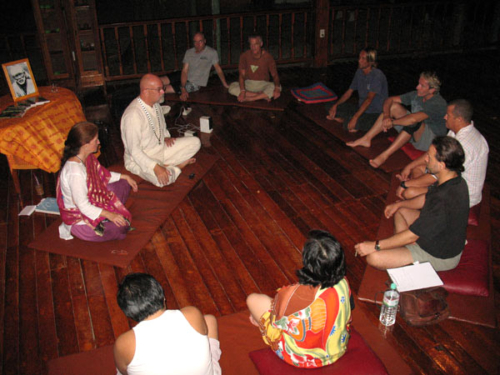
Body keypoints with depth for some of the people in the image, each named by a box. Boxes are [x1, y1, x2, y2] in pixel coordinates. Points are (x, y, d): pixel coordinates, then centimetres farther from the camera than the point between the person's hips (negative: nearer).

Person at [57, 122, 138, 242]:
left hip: (92, 202, 10)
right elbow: (83, 206, -30)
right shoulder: (75, 171, -35)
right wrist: (109, 215, -29)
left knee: (123, 185, 11)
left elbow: (102, 175, 15)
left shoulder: (88, 158, -6)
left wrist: (124, 177, 13)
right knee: (121, 227, -21)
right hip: (78, 216, -10)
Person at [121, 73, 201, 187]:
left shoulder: (155, 105, 1)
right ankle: (177, 165, -3)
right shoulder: (133, 115, -28)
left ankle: (166, 166, -8)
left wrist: (166, 137, 0)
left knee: (195, 142, 0)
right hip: (140, 159, -8)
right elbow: (134, 150, -29)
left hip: (161, 149, 8)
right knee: (165, 178, -36)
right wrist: (156, 168, -36)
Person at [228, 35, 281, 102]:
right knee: (232, 87, -28)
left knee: (276, 87, -31)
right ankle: (262, 96, -26)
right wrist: (242, 90, -31)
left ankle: (248, 98, -29)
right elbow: (242, 75, -13)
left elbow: (275, 75, -10)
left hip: (262, 84, -1)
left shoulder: (267, 57, -9)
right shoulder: (244, 56, -8)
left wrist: (277, 88, -33)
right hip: (248, 84, 1)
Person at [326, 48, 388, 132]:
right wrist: (335, 105, -3)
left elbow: (369, 99, -29)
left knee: (349, 125, -31)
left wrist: (355, 117, -36)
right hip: (361, 108, 8)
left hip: (376, 114, -8)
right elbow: (349, 92, 10)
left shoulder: (377, 75, -21)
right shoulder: (359, 72, 5)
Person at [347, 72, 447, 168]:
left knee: (414, 122, -39)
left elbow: (413, 119, -40)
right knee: (394, 106, -6)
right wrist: (386, 116, -18)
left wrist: (392, 122, -29)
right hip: (415, 134, 8)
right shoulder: (416, 95, -1)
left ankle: (385, 155, -39)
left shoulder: (437, 104, -26)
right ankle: (366, 139, -8)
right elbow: (390, 100, 1)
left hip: (432, 141, -8)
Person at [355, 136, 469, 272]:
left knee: (374, 257, -19)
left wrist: (375, 246, -20)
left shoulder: (443, 203, -37)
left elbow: (411, 235, -29)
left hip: (439, 257, -9)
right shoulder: (455, 181, -8)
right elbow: (427, 199, 14)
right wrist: (398, 204, 17)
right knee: (401, 211, 23)